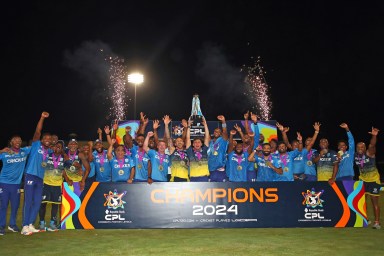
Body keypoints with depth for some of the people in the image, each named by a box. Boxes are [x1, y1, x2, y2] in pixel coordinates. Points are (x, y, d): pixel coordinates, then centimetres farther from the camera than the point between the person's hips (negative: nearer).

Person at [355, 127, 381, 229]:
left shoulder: (369, 153, -16)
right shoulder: (355, 156, -2)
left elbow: (372, 145, -34)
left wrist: (374, 136, -52)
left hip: (373, 179, -4)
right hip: (362, 179, 5)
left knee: (374, 200, -2)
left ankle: (377, 222, 4)